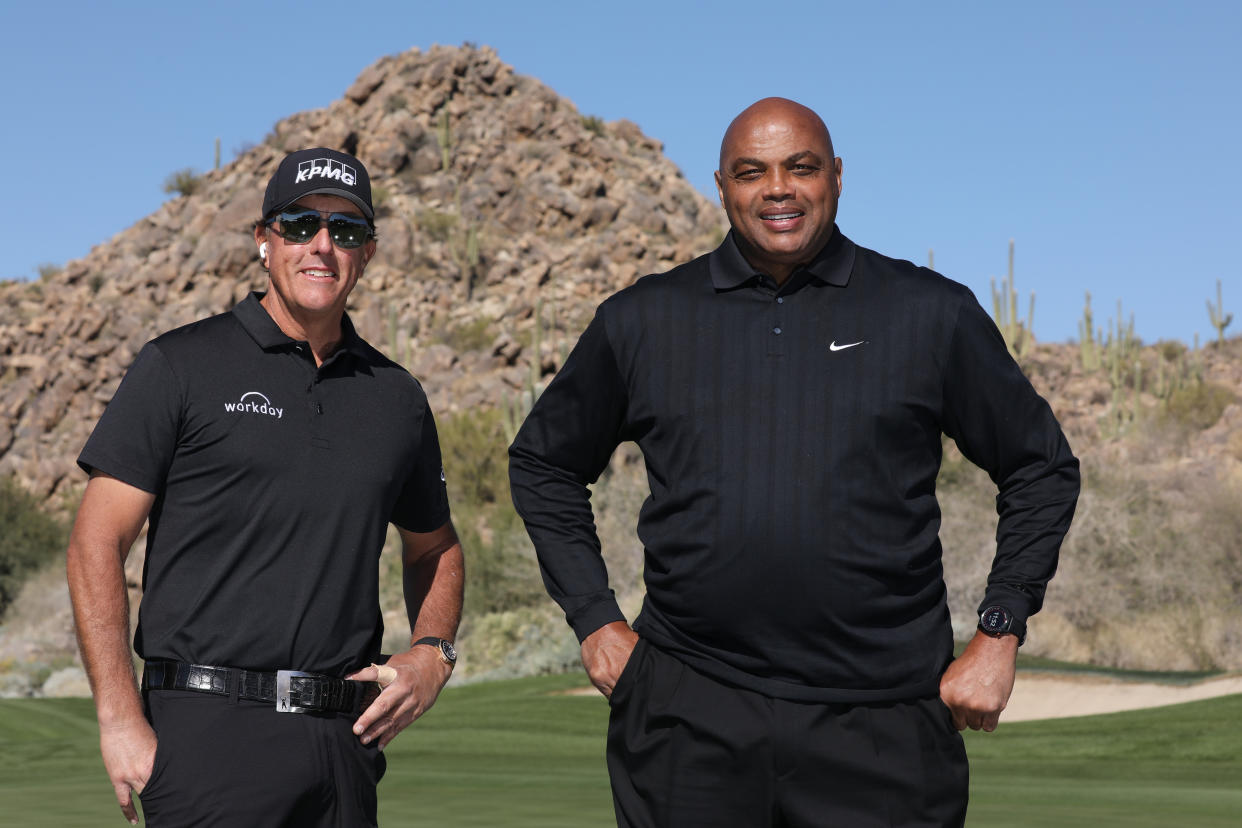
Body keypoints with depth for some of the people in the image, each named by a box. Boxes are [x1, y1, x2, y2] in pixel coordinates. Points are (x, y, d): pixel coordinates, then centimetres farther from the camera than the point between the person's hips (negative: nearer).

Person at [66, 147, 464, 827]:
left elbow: (433, 548, 27)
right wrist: (120, 720, -12)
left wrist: (432, 653, 7)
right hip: (210, 730, -4)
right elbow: (96, 543, -4)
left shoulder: (397, 396, 13)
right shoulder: (180, 367, 1)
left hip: (344, 738, 5)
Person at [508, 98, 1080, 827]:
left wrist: (999, 635, 4)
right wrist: (594, 620, 11)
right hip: (689, 719, 1)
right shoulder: (642, 322, 8)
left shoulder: (933, 316, 5)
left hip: (880, 731, -1)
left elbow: (1043, 470, 12)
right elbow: (543, 465, 20)